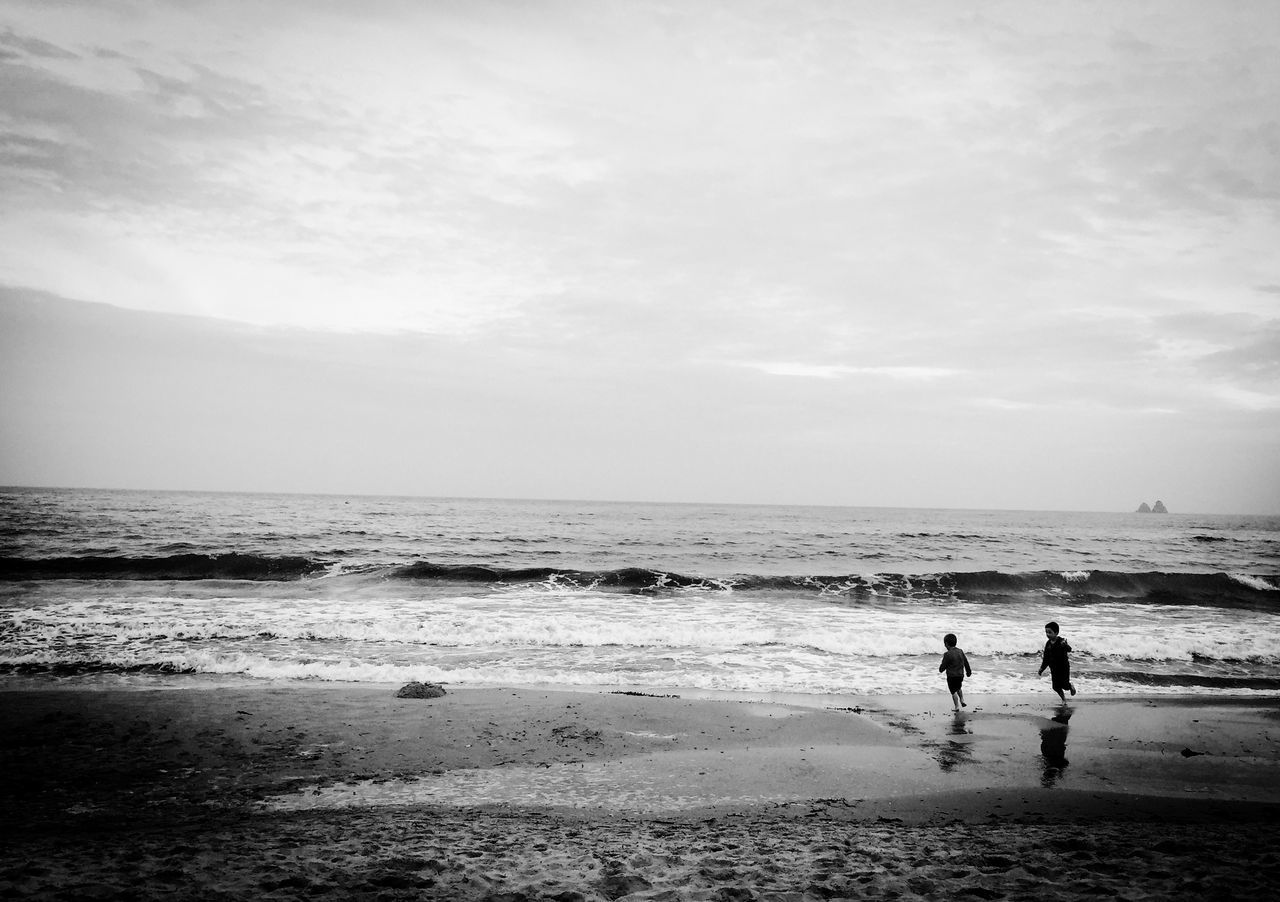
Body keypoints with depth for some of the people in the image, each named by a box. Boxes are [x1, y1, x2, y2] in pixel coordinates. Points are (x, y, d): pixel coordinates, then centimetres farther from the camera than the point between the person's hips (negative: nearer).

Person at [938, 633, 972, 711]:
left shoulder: (947, 654, -21)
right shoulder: (960, 651, -2)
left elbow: (943, 667, -16)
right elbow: (966, 662, 10)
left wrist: (940, 669, 7)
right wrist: (968, 672, 25)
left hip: (952, 676, -6)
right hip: (961, 675, 6)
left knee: (953, 692, 9)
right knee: (958, 688, 31)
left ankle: (957, 707, 14)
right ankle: (962, 700, 23)